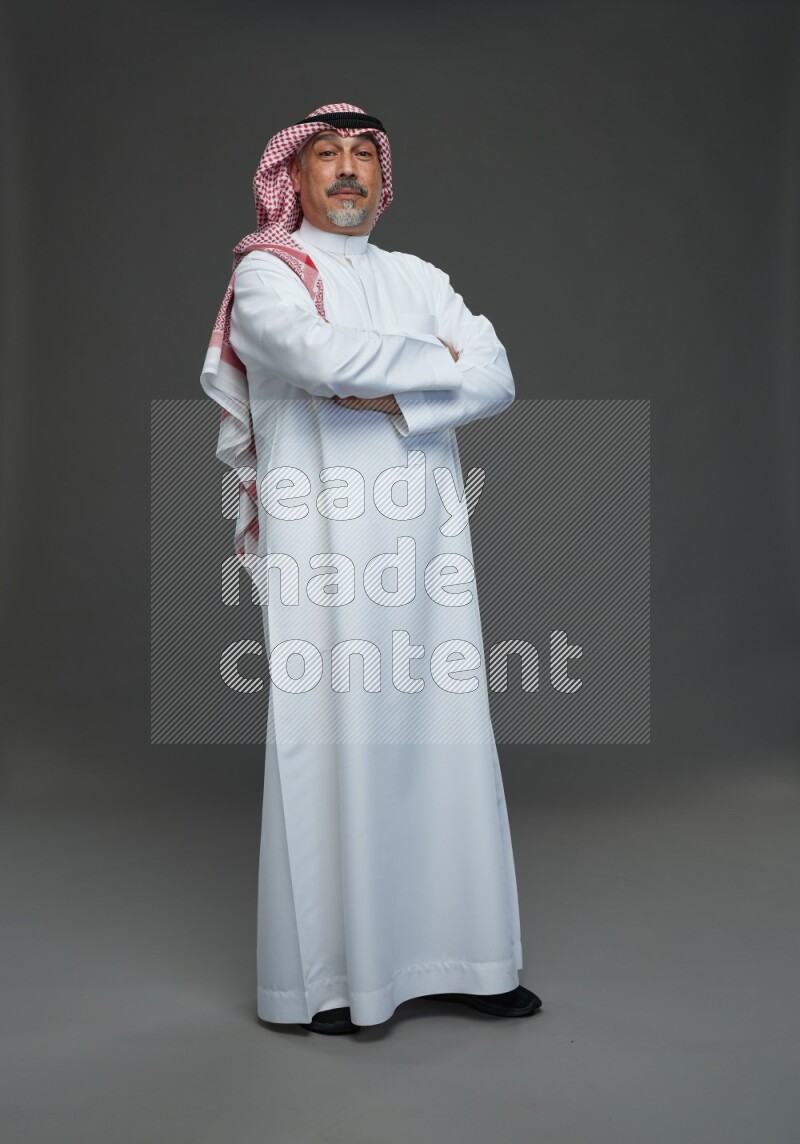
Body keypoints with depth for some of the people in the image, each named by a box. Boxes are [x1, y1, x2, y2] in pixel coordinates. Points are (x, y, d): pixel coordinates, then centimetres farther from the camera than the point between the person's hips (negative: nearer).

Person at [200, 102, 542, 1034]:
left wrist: (393, 399, -11)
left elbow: (497, 381, 3)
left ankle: (450, 955, 19)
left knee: (441, 741, 5)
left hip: (425, 546, 5)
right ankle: (322, 976, 11)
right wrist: (436, 360, -3)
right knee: (329, 745, -2)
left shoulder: (418, 280, 18)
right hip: (323, 547, -4)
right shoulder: (265, 273, 4)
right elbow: (326, 357, -18)